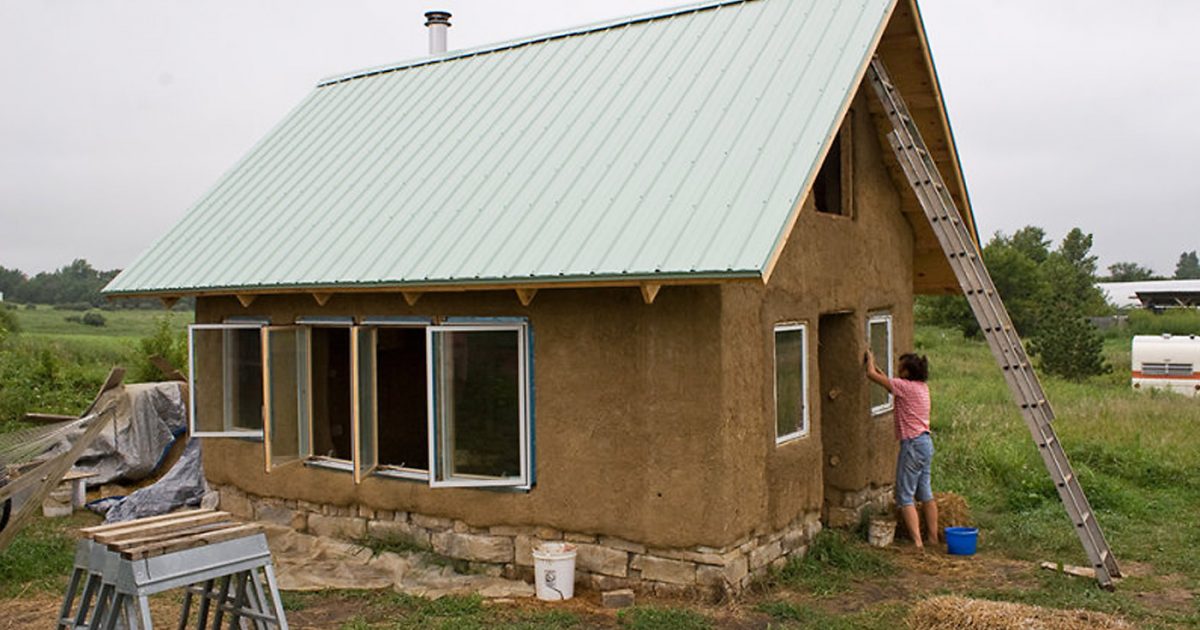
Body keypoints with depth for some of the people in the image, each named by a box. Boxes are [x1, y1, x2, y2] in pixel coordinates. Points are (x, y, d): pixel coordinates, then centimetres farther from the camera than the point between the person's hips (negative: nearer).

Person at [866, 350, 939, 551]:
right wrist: (877, 367, 27)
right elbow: (890, 383, 26)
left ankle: (917, 542, -9)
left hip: (913, 444, -9)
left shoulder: (906, 387, -15)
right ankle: (933, 537, 23)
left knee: (905, 496, -5)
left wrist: (870, 359, 8)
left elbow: (871, 374, -10)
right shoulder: (922, 387, 9)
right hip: (926, 442, 9)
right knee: (925, 493, 17)